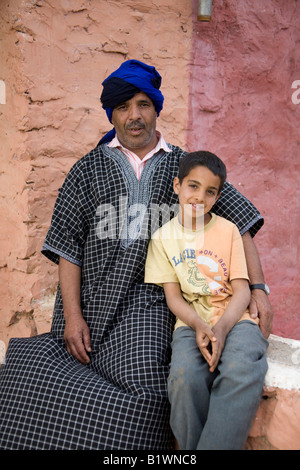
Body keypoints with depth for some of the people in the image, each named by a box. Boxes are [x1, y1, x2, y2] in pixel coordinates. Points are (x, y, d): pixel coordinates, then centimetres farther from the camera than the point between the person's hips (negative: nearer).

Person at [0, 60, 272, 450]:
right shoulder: (89, 169, 13)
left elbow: (239, 220, 9)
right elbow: (66, 245, 7)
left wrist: (257, 287, -1)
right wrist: (72, 315, -3)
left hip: (145, 304, -1)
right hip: (89, 299, 2)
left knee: (142, 391, -21)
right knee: (32, 376, -13)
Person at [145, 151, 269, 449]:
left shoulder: (228, 230, 6)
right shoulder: (163, 237, 7)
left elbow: (241, 291, 2)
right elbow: (173, 296, 4)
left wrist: (221, 327, -17)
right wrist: (199, 325, -15)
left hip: (233, 319, 0)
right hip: (191, 323, 1)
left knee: (243, 374, -33)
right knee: (184, 377, -31)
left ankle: (217, 445, -19)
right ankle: (191, 448, -7)